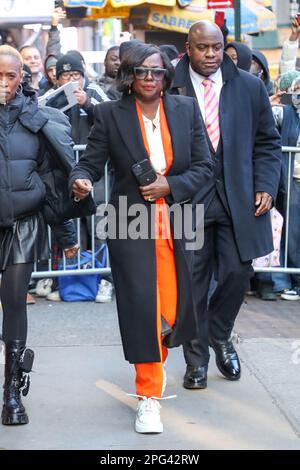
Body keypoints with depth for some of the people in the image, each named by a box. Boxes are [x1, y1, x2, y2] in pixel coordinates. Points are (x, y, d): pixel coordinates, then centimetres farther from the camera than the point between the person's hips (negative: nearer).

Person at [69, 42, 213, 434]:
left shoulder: (186, 110, 3)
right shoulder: (110, 114, -3)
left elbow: (204, 167, 2)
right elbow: (90, 163, -4)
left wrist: (170, 186, -13)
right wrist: (81, 180, -26)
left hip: (176, 224, 2)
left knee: (172, 309, 6)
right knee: (141, 307, -8)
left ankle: (157, 358, 40)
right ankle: (149, 397, 4)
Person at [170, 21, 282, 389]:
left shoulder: (249, 87, 4)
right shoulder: (170, 89, -3)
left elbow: (267, 143, 9)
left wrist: (265, 186, -2)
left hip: (238, 199, 2)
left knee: (236, 275, 3)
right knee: (193, 282, 4)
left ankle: (219, 337, 31)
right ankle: (197, 359, 18)